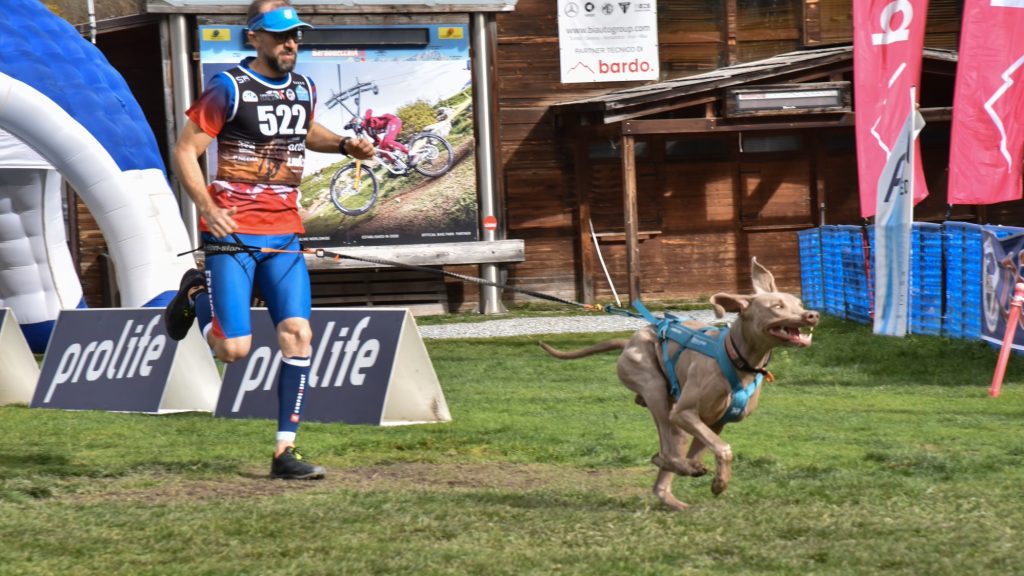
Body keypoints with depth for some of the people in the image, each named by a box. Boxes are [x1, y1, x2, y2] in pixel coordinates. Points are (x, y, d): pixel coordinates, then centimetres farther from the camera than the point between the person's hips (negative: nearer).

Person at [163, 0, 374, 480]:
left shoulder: (303, 88, 10)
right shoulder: (229, 88, -9)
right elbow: (185, 151, -7)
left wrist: (345, 145, 12)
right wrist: (208, 208, -20)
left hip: (284, 233, 5)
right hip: (232, 232, -5)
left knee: (297, 332, -9)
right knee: (235, 348, -8)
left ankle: (285, 452, -4)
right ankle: (197, 294, 26)